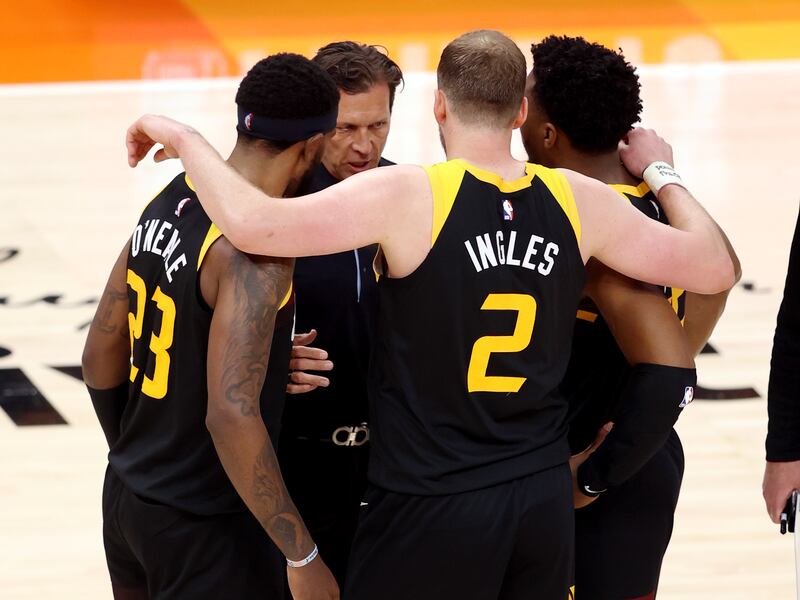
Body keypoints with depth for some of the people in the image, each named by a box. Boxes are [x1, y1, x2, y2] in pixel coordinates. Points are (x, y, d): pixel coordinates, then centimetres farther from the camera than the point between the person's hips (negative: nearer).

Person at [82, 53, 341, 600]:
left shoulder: (168, 201, 2)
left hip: (127, 496, 8)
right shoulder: (255, 247, -22)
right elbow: (232, 415, -29)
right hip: (204, 528, -8)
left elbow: (102, 356, 11)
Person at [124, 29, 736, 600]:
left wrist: (183, 137, -9)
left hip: (431, 509, -5)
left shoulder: (409, 196, -15)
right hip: (545, 502, 5)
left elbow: (252, 224, -26)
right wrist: (661, 172, 23)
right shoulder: (579, 202, -2)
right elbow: (714, 268, 7)